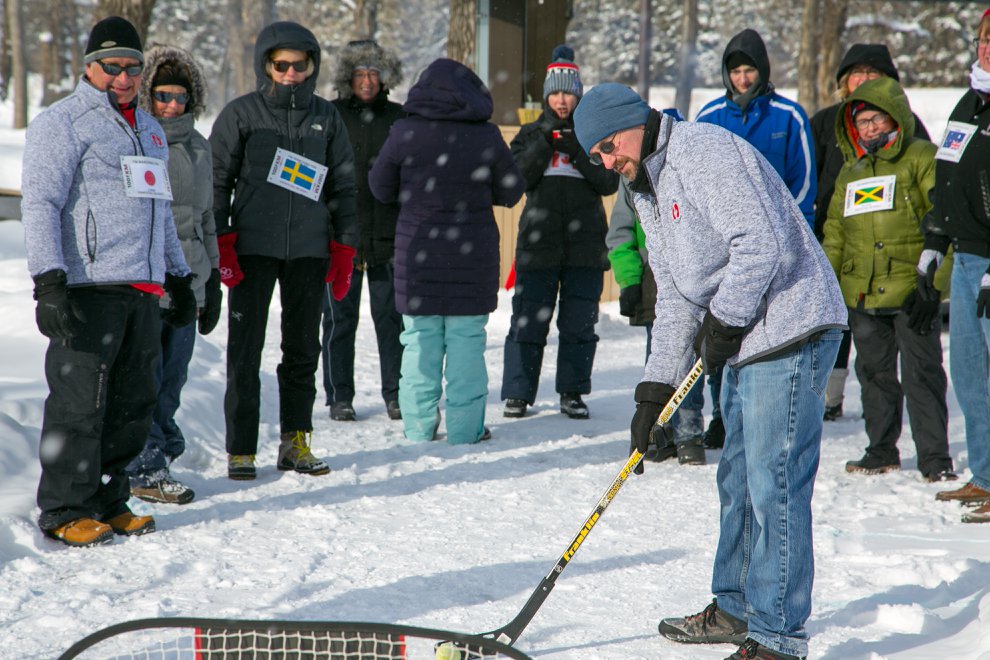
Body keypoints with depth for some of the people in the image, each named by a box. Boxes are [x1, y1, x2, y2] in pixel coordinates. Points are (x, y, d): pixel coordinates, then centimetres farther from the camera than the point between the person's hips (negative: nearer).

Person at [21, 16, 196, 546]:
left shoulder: (149, 130, 22)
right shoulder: (62, 123, -2)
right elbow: (40, 204, -9)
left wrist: (179, 279, 29)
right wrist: (49, 282, -19)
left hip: (142, 291, 7)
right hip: (88, 287, -7)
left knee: (133, 404, 7)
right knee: (80, 403, -6)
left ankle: (108, 502, 17)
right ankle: (65, 512, 2)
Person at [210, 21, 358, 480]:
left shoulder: (326, 117, 10)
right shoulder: (241, 114, 2)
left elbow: (343, 187, 14)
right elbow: (216, 180, 3)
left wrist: (344, 249, 8)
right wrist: (221, 243, -5)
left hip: (309, 251, 3)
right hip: (253, 249, -3)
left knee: (304, 350, 7)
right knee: (245, 352, -3)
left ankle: (296, 442, 16)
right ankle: (240, 450, 3)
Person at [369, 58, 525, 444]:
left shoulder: (405, 133, -5)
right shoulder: (486, 137, -5)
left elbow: (381, 189, 5)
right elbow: (510, 193, 5)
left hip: (417, 251, 1)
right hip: (472, 253, 0)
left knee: (420, 339, 8)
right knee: (467, 339, 4)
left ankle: (419, 426, 11)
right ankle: (465, 428, 5)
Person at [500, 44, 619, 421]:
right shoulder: (531, 134, 11)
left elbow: (609, 182, -2)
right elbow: (517, 178, -4)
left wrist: (578, 150, -14)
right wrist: (545, 141, -12)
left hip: (585, 245, 0)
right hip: (537, 243, 0)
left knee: (579, 324, 4)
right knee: (528, 322, -2)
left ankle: (573, 393, 14)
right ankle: (517, 393, 5)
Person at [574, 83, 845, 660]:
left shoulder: (707, 152, -13)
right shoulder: (648, 190, 18)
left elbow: (763, 243, -22)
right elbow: (676, 298, 19)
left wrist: (724, 321, -14)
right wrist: (658, 387, 12)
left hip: (790, 331, -10)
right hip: (745, 343, 10)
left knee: (774, 487, -10)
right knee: (738, 481, 18)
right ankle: (735, 609, 32)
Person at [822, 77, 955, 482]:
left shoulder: (922, 159, -3)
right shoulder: (850, 171, 18)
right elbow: (835, 232, 23)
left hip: (911, 292, -6)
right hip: (861, 294, 6)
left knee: (921, 373, -4)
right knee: (873, 373, 13)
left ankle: (935, 457, 3)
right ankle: (881, 452, 24)